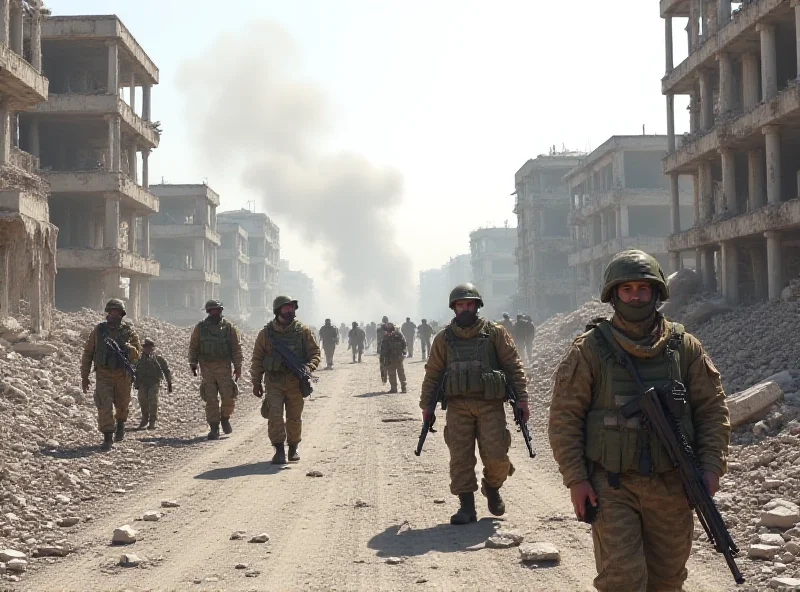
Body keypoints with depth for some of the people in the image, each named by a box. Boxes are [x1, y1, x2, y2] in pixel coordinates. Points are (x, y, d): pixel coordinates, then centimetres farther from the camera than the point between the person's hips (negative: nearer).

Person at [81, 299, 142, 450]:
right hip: (103, 374, -1)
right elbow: (87, 353, 7)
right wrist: (84, 376, 5)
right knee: (104, 405, -12)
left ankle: (120, 423, 45)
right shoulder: (99, 330, 2)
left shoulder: (128, 330, 1)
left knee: (122, 404, 14)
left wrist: (127, 348, -23)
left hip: (123, 374, 1)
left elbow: (137, 353, 0)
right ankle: (108, 438, -8)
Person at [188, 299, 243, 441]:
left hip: (224, 367, -1)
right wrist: (193, 364, 5)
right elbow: (193, 346, 12)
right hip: (207, 368, 1)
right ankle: (214, 429, 6)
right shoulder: (200, 327, 7)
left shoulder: (229, 327, 3)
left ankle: (225, 418, 21)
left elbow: (236, 348, 4)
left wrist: (238, 367, 0)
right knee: (211, 399, 0)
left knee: (228, 396, -7)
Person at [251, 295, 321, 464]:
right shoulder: (266, 333, 1)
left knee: (295, 417, 9)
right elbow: (257, 359, 6)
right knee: (275, 414, -13)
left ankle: (293, 448, 26)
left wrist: (309, 368, -16)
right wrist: (256, 382, 3)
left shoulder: (303, 331, 1)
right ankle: (279, 450, -8)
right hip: (274, 382, -1)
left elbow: (315, 352, 4)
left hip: (296, 382, 1)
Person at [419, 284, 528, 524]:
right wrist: (426, 405, 9)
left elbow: (514, 367, 2)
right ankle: (466, 505, 6)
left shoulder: (495, 333, 3)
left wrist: (521, 398, -5)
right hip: (457, 406, 2)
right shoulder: (444, 338, 9)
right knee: (460, 457, -2)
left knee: (495, 455, -6)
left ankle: (492, 487, 24)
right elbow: (432, 374, 13)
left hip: (490, 405, -1)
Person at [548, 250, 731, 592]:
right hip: (611, 485, -3)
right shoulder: (589, 350, -5)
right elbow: (564, 417, -5)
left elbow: (713, 408, 6)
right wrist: (575, 479, -10)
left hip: (670, 484, 3)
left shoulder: (684, 347, 4)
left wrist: (712, 465, -5)